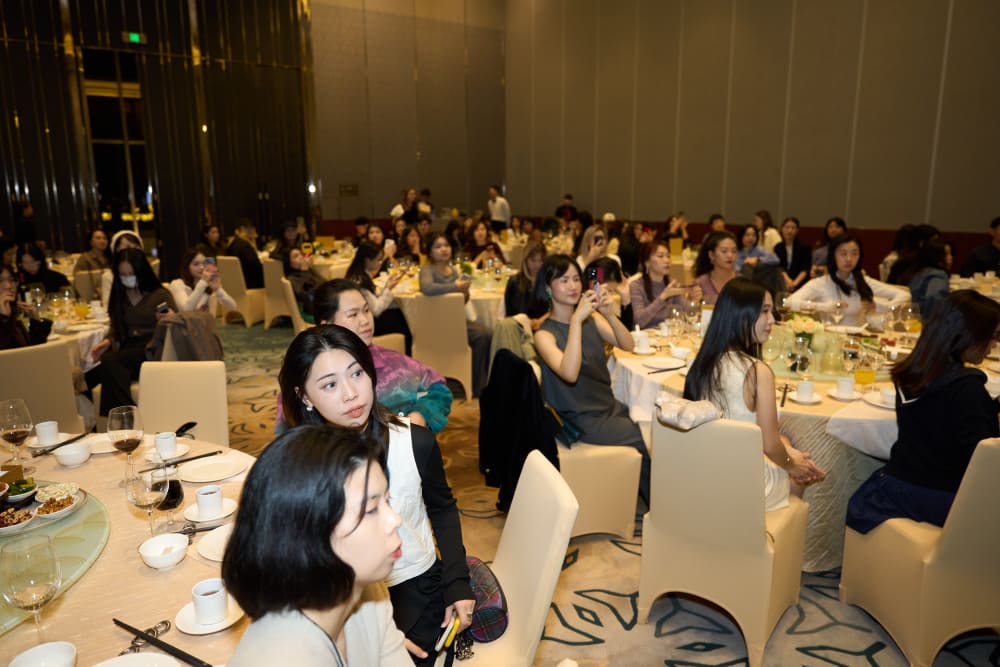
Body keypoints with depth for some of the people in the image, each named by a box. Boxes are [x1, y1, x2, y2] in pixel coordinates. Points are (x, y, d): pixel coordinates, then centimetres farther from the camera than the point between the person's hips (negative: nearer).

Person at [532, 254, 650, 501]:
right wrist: (576, 320, -32)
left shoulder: (592, 318, 5)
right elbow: (570, 373, -29)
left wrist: (609, 314, -23)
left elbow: (628, 345, -6)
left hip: (609, 406, 6)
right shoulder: (545, 334, -12)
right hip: (580, 419, -6)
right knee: (645, 440, -15)